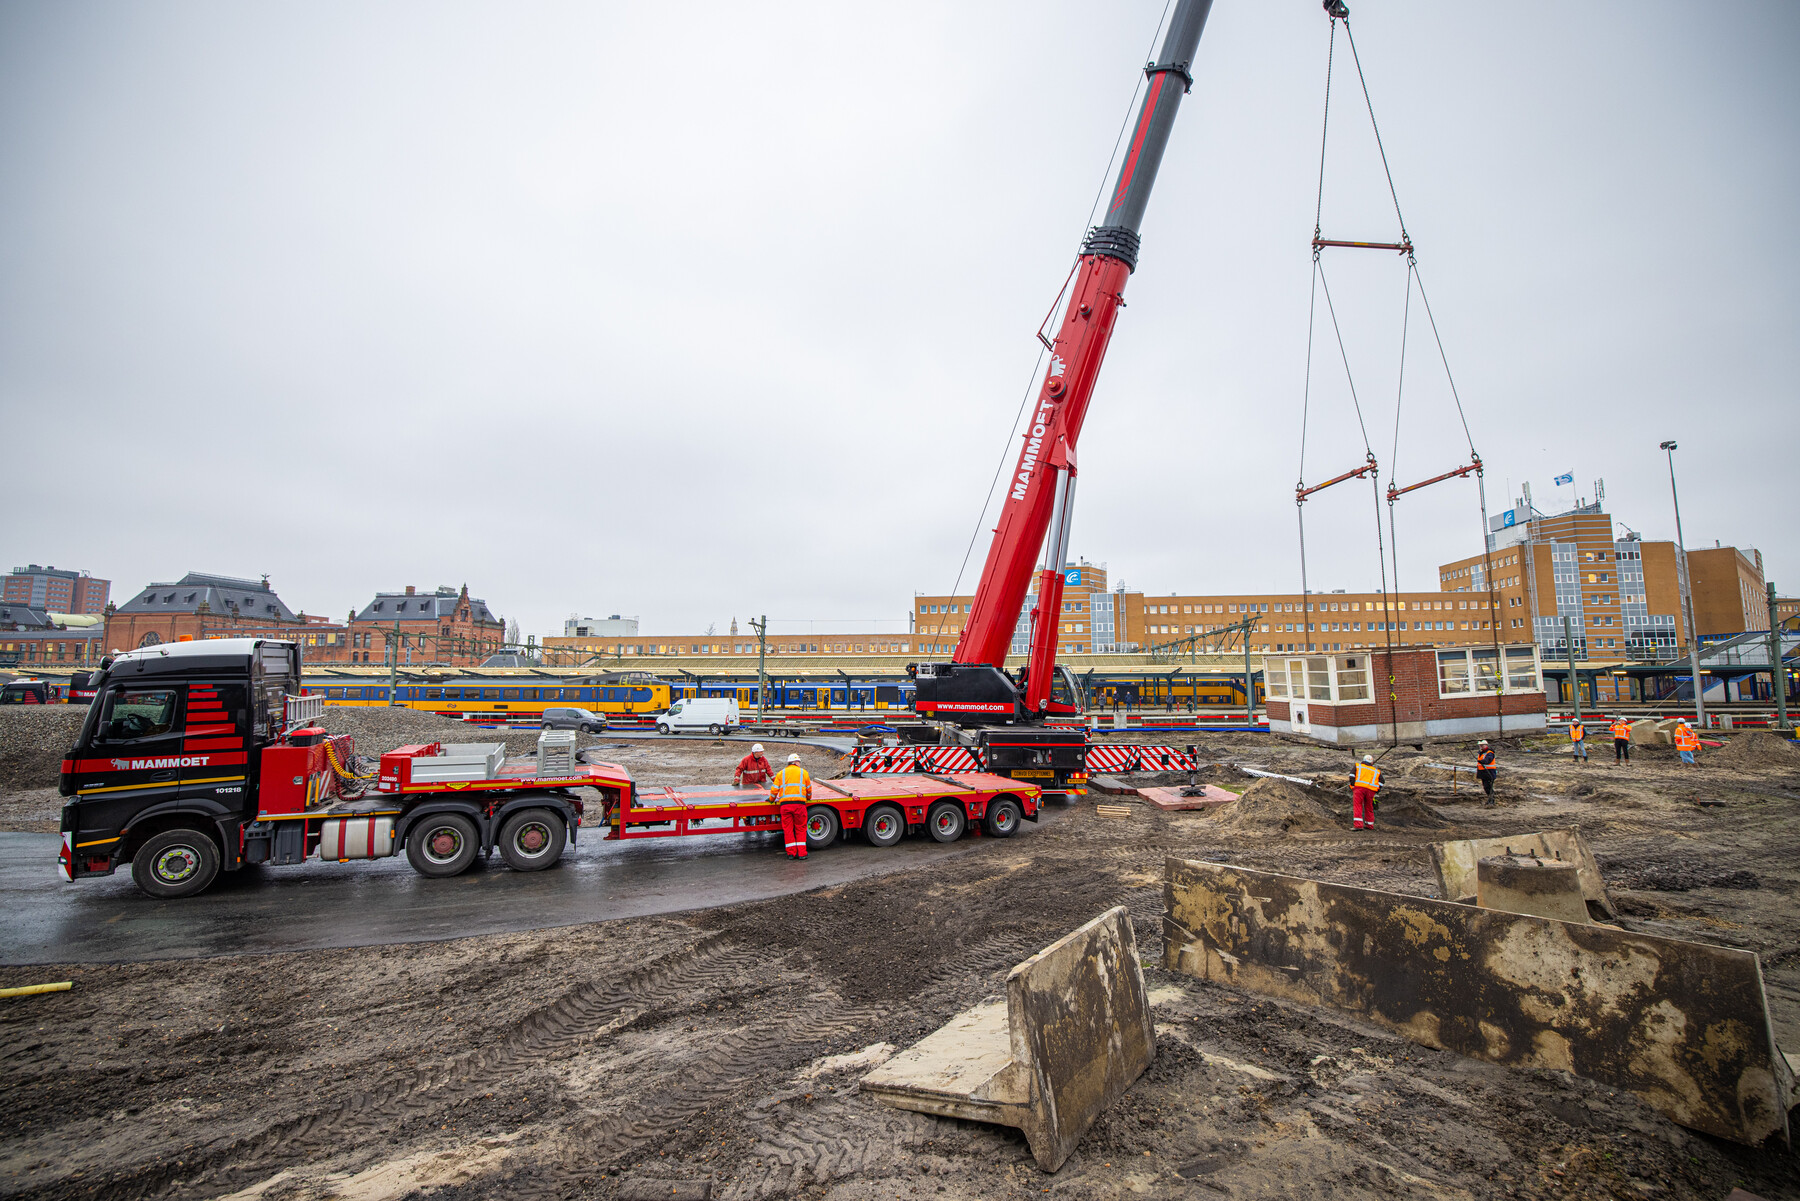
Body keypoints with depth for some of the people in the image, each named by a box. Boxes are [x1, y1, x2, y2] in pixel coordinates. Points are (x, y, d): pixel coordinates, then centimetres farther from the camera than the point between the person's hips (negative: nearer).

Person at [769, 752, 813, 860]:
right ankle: (802, 853, 4)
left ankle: (791, 853, 7)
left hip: (785, 803, 1)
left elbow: (774, 789, 9)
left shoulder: (781, 773, 14)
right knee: (800, 829, 7)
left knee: (788, 829, 7)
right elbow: (809, 789, 21)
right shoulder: (803, 772, 13)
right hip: (799, 803, -1)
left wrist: (771, 799, 27)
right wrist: (808, 797, 40)